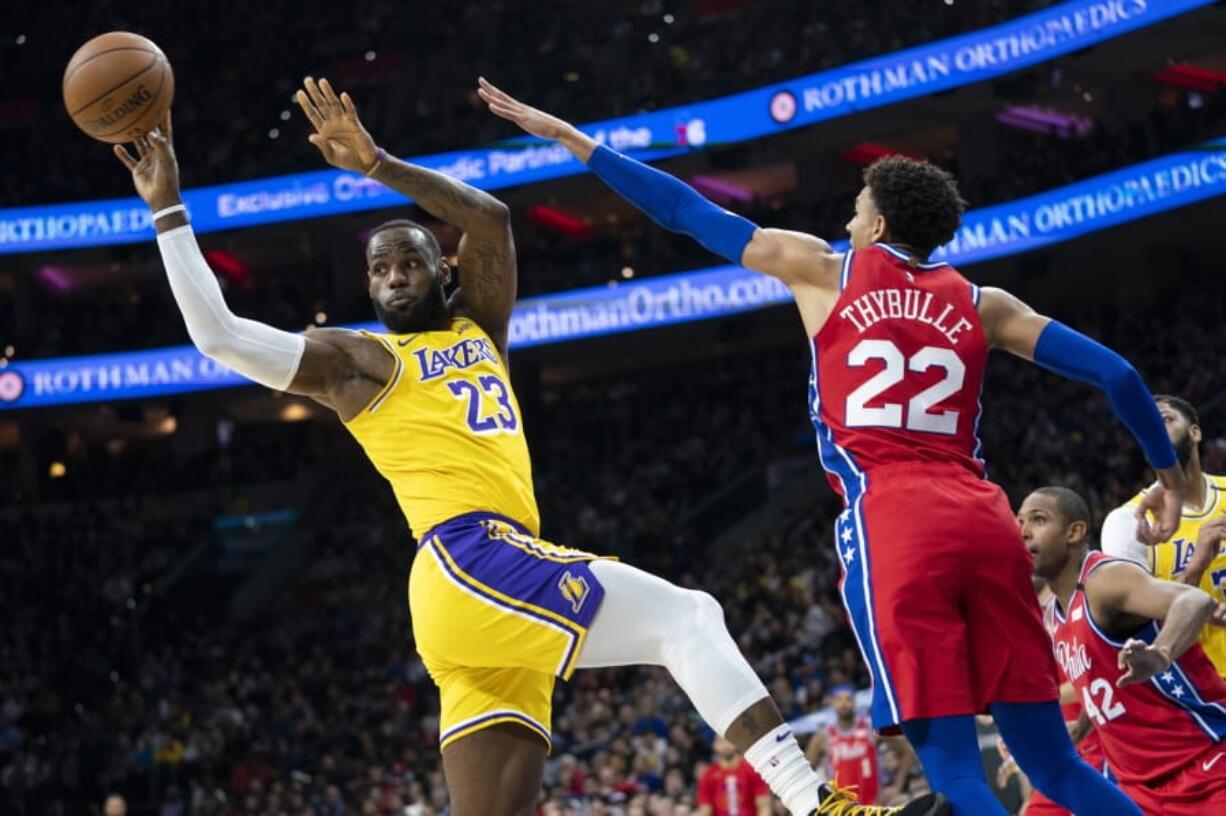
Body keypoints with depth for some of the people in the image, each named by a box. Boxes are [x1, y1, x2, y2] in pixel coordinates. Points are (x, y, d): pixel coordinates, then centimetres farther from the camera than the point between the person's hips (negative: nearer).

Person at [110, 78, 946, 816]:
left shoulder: (479, 329, 26)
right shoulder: (357, 360, 10)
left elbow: (491, 220, 9)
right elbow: (218, 335, 1)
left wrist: (378, 164, 3)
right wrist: (169, 209, 3)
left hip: (501, 575, 7)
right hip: (469, 559, -7)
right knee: (688, 618, -16)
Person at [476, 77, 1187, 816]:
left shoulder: (827, 269, 15)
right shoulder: (980, 304, 21)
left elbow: (689, 212, 20)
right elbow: (1115, 373, 16)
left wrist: (569, 138, 28)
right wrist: (1169, 473, 31)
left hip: (889, 515, -4)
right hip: (983, 518, 4)